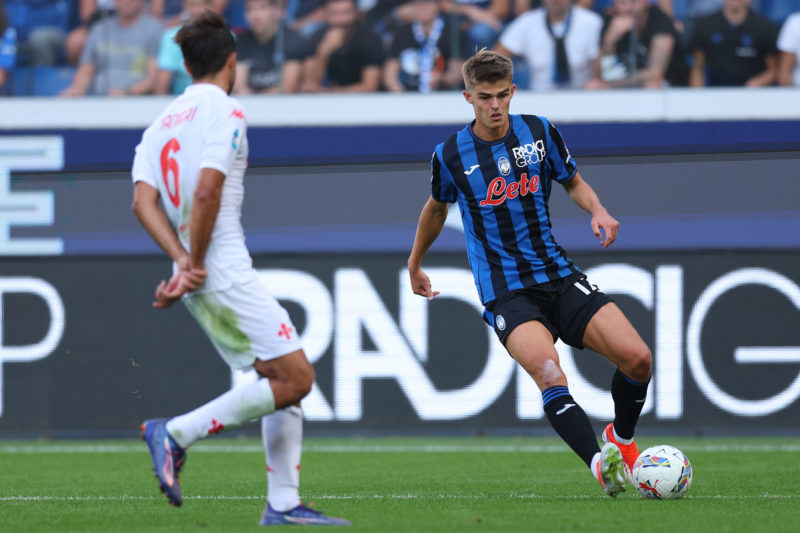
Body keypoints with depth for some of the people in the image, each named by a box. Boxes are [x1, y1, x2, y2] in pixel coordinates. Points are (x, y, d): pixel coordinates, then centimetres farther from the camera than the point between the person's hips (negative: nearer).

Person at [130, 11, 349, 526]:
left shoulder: (161, 123, 17)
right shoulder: (225, 111, -6)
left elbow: (143, 199, 4)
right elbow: (207, 191, -19)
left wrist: (182, 262, -5)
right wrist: (196, 264, -11)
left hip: (202, 278, 9)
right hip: (227, 271, -9)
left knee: (285, 380, 11)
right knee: (295, 378, -9)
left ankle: (283, 503, 3)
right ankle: (176, 433, -13)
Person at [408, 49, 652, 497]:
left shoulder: (539, 132, 3)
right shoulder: (451, 155, 0)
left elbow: (574, 181, 18)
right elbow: (437, 209, 20)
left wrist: (598, 210, -4)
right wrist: (415, 265, 32)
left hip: (560, 276, 3)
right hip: (505, 292, -3)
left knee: (637, 358, -12)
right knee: (549, 373, -31)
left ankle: (621, 440, 18)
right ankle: (601, 465, -43)